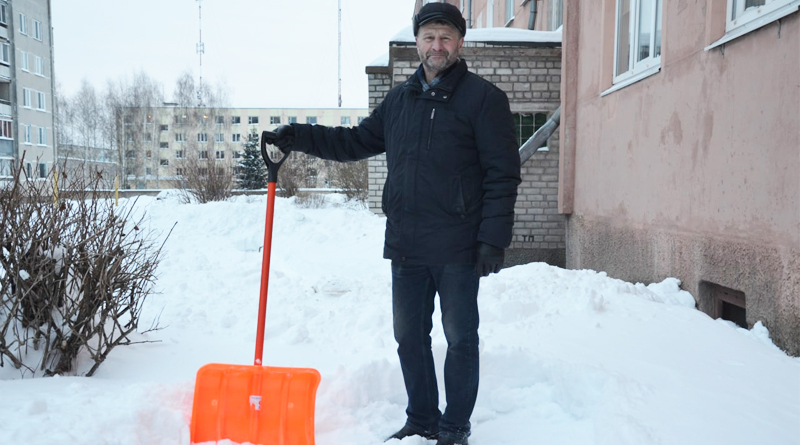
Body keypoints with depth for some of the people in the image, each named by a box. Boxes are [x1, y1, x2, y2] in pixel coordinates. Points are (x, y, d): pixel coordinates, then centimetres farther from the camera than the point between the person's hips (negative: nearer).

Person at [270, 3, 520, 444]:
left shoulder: (484, 98, -5)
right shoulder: (398, 99, 13)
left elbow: (502, 173, -10)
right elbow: (357, 141, 21)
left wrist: (493, 239, -16)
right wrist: (299, 137, 11)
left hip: (458, 249, -5)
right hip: (405, 246, 6)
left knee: (460, 338, 7)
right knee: (409, 337, 14)